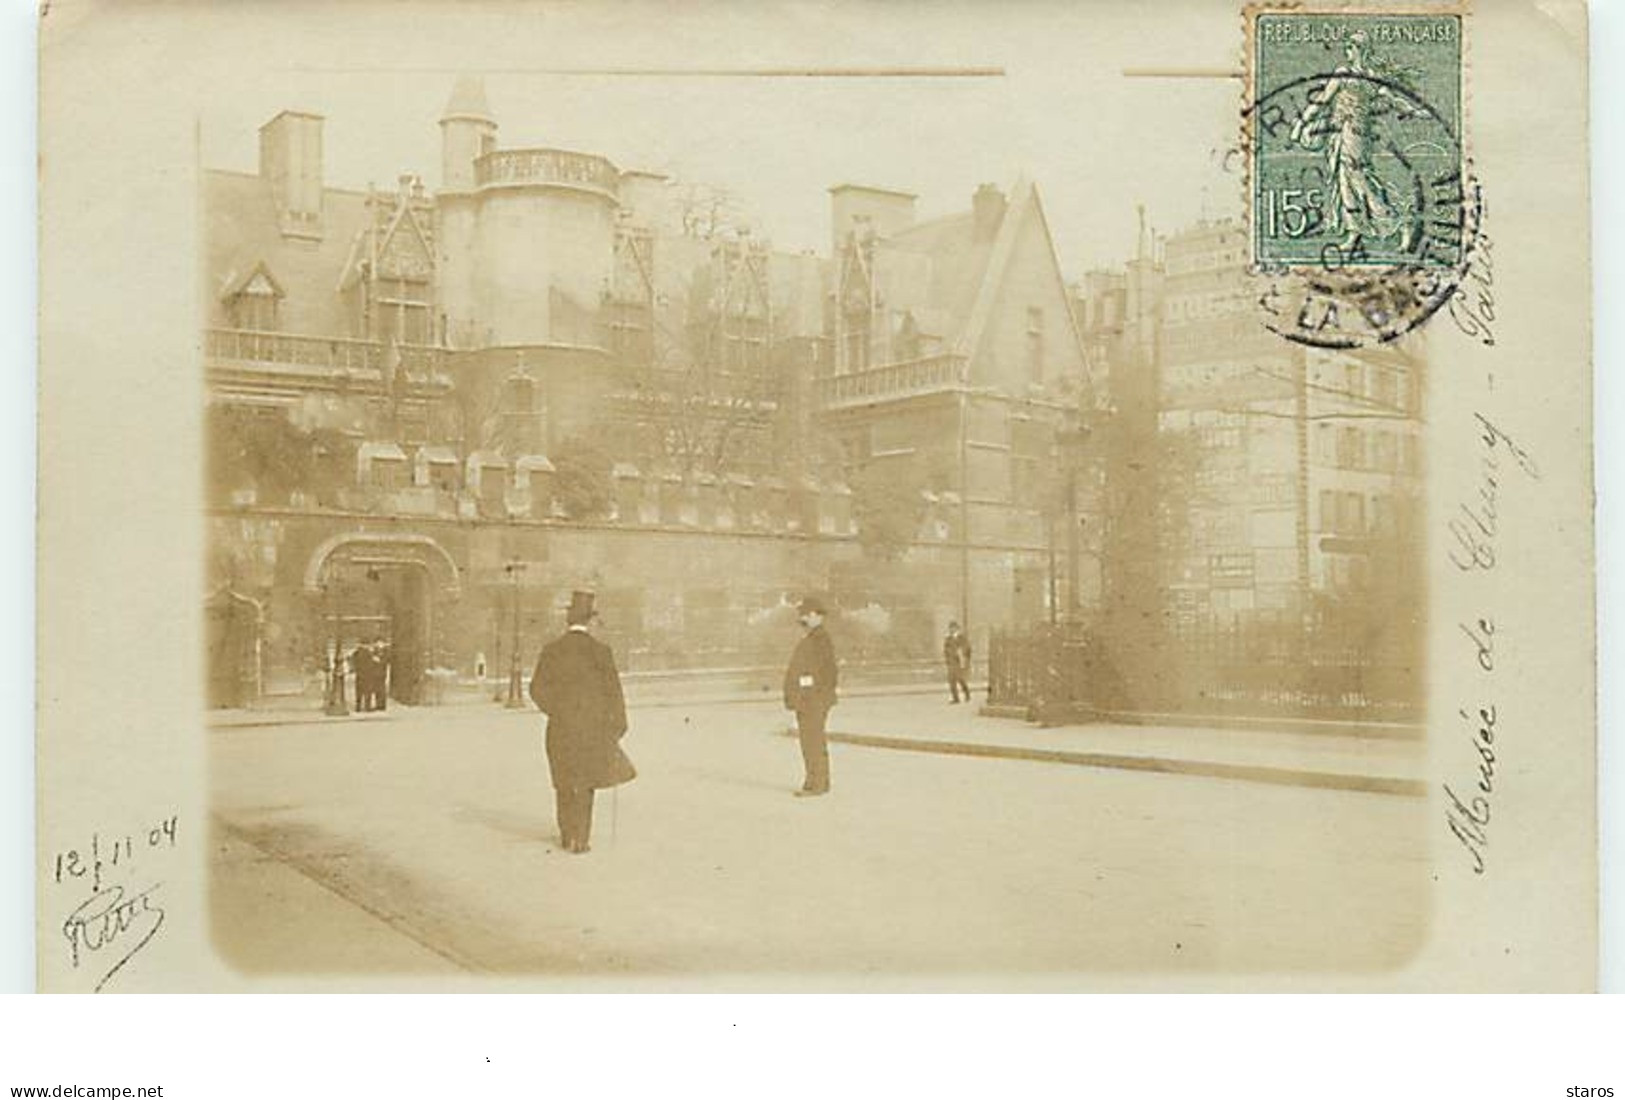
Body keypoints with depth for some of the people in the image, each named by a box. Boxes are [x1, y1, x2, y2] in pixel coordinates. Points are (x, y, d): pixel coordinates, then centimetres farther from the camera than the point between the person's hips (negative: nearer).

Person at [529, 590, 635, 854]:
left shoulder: (551, 650, -4)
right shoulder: (600, 651, -9)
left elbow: (537, 690, -2)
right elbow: (613, 692, -5)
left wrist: (556, 712, 12)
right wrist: (617, 725, 6)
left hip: (560, 727, 2)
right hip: (592, 727, -2)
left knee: (564, 782, 15)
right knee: (585, 783, 7)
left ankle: (567, 835, 23)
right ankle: (578, 839, 5)